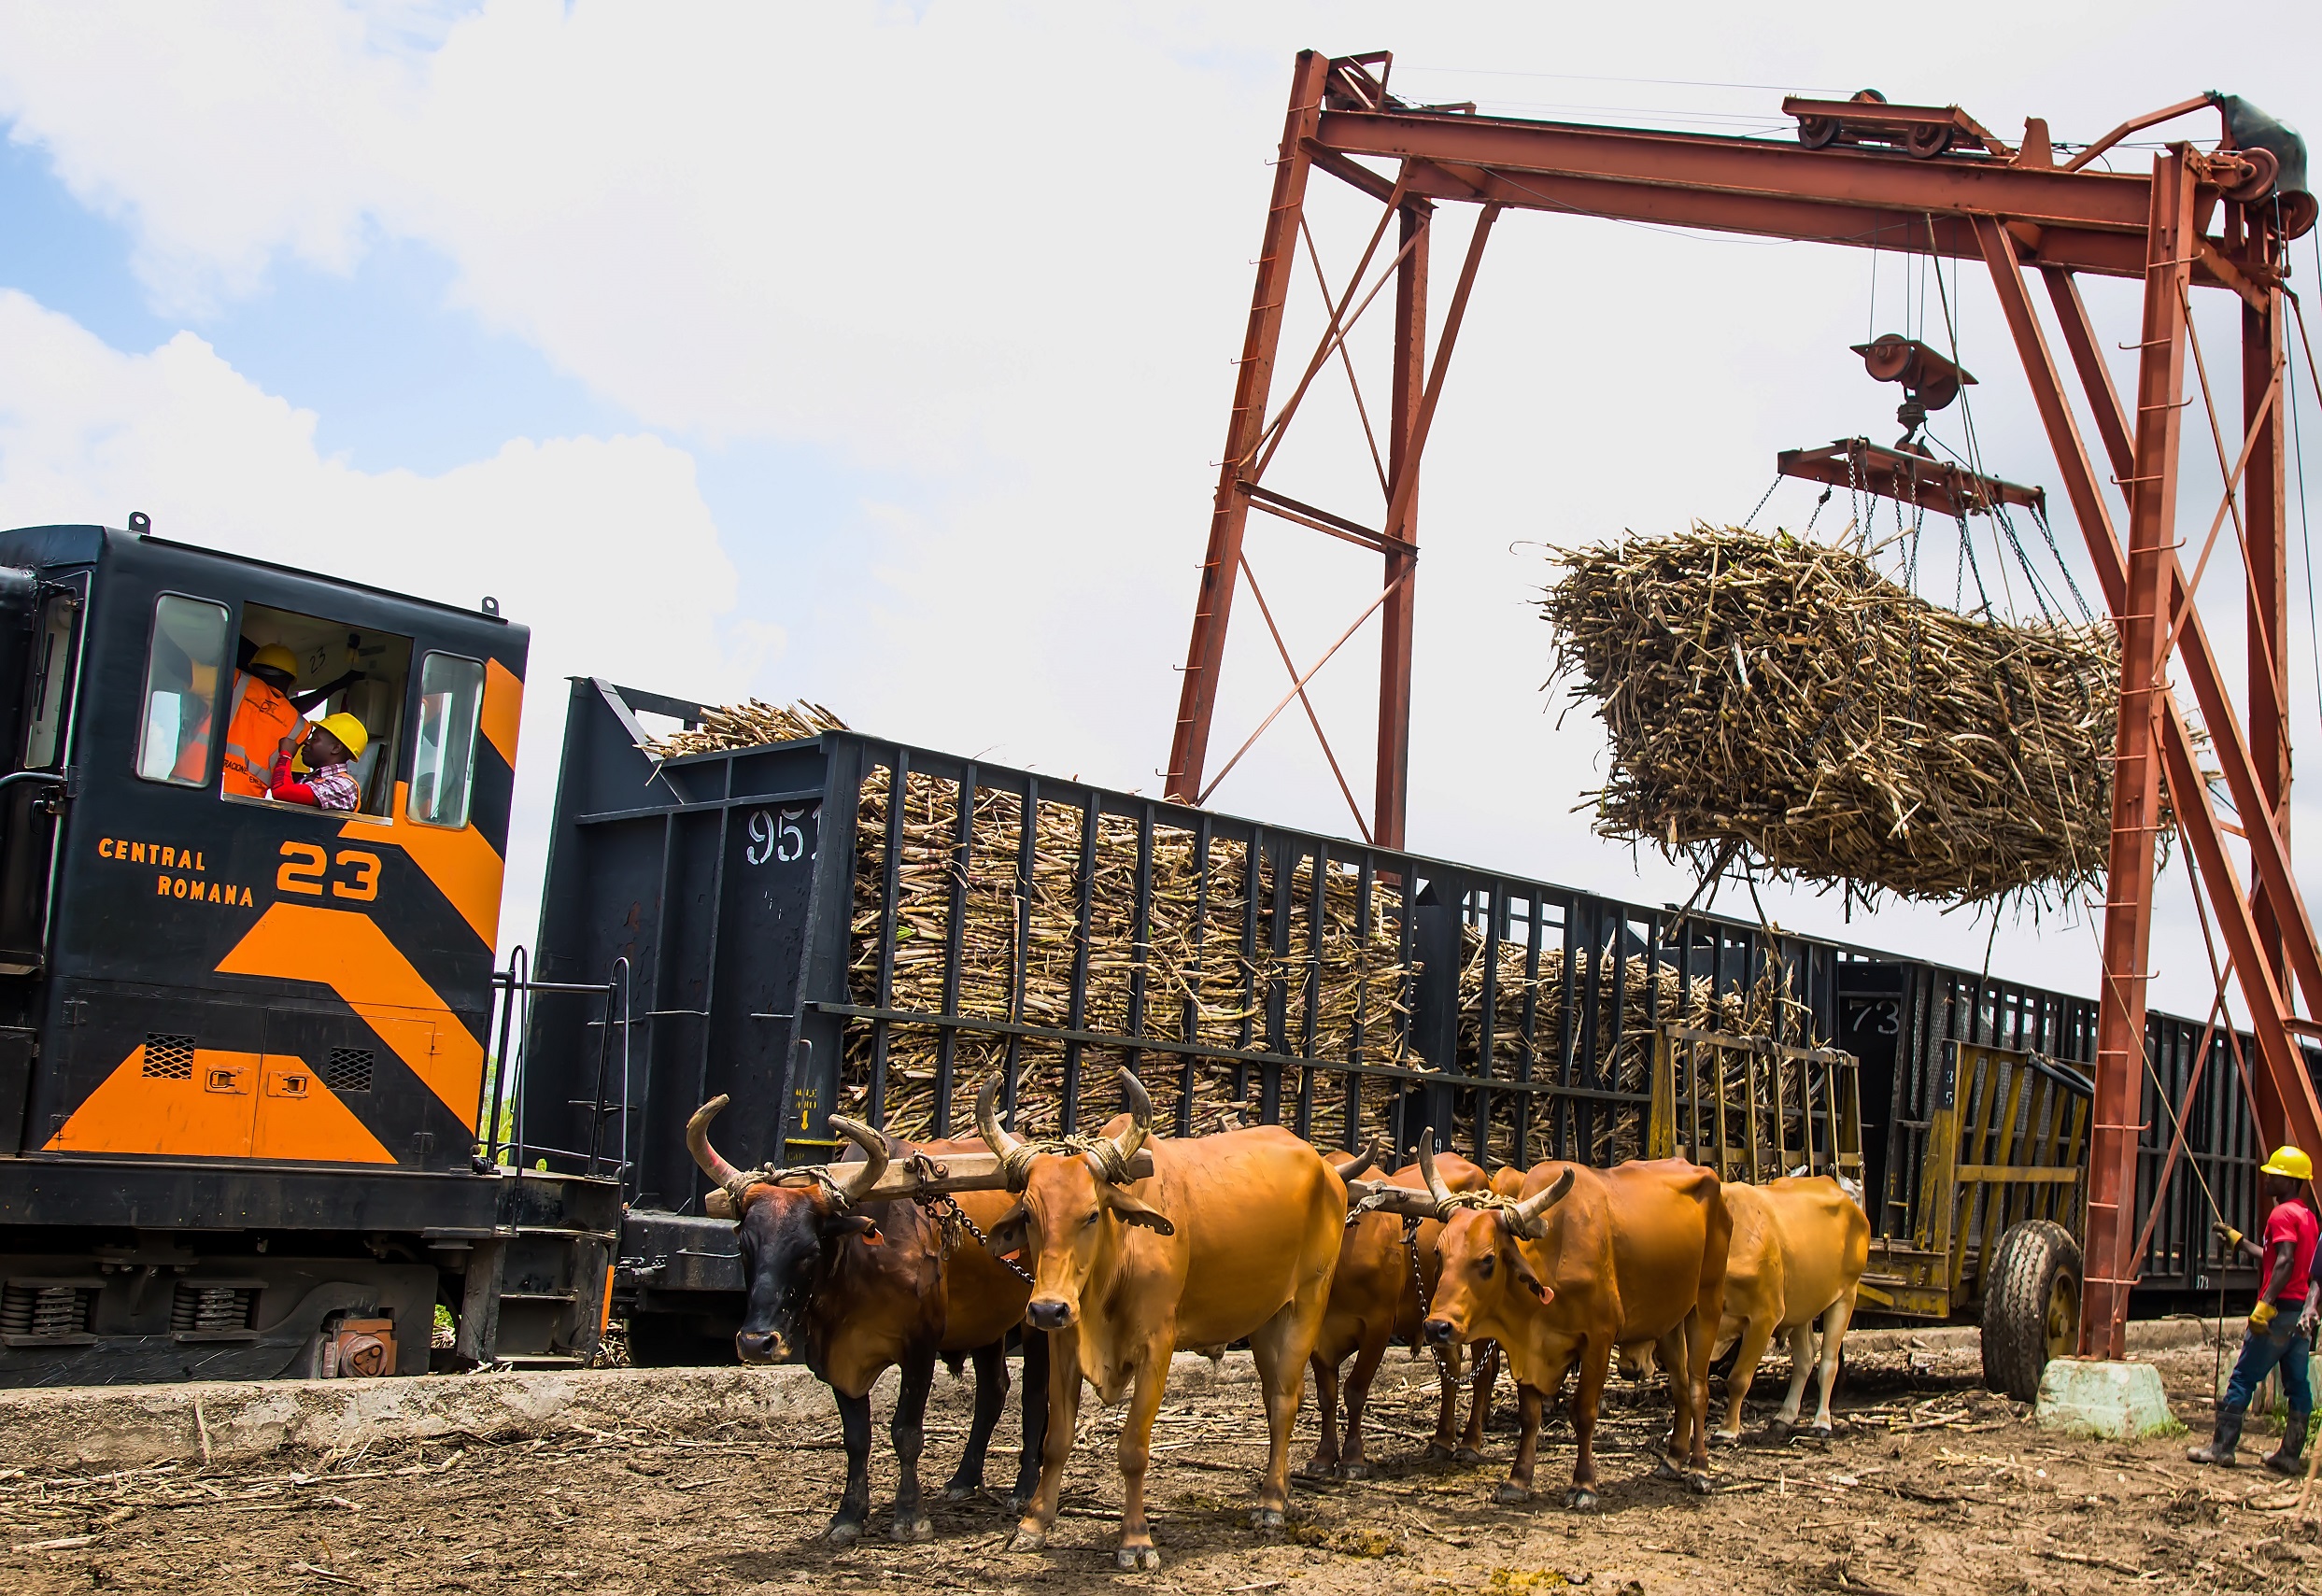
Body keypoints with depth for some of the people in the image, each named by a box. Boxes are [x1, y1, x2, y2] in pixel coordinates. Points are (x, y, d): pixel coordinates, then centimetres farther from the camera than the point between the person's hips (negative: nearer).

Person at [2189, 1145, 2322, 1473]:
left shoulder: (2282, 1215, -12)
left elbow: (2285, 1262, -25)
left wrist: (2265, 1304, -28)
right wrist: (2238, 1240, 32)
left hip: (2280, 1310, -9)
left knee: (2243, 1378, -4)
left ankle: (2221, 1448, -2)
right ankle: (2291, 1455, 11)